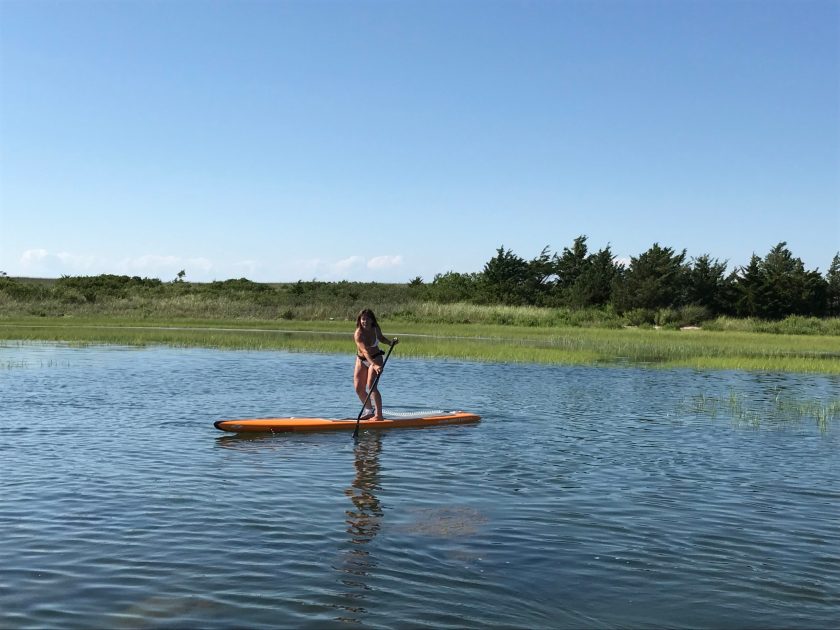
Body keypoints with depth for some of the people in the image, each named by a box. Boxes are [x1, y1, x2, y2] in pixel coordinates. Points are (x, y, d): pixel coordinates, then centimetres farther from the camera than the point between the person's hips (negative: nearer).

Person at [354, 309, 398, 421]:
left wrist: (391, 342, -9)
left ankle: (379, 415, -18)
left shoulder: (376, 328, -13)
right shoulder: (358, 334, -25)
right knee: (359, 388, 3)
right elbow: (365, 351, -38)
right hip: (362, 360, 1)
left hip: (376, 358, -1)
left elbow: (381, 338, 12)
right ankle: (369, 411, 26)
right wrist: (374, 365, -50)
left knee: (371, 386, -17)